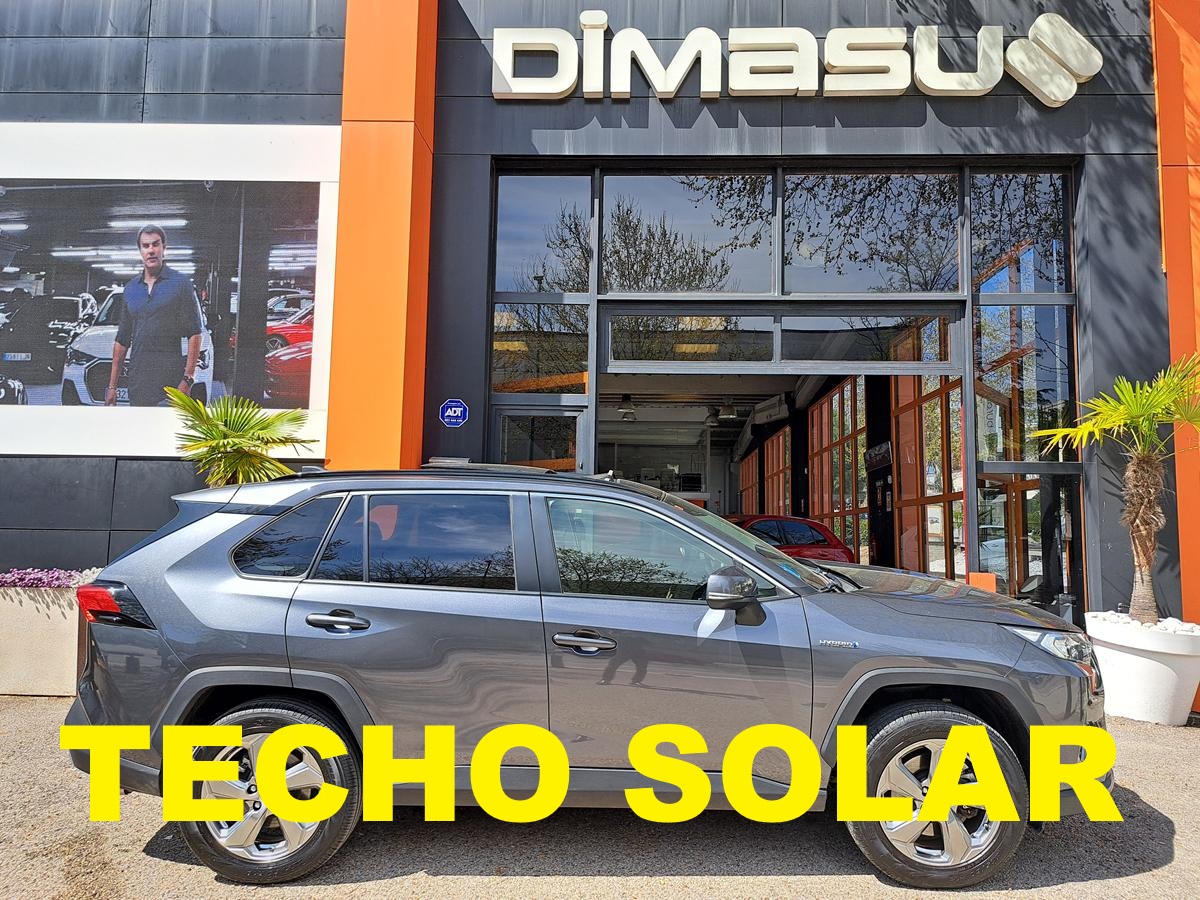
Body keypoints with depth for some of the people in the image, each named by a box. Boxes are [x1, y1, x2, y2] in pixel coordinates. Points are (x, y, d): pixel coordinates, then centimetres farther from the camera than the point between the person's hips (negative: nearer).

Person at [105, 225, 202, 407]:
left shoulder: (180, 283, 0)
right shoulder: (131, 288, 16)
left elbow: (194, 333, -6)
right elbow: (122, 339, 19)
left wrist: (188, 379, -15)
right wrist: (112, 385, 15)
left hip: (170, 378, -5)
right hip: (137, 379, 5)